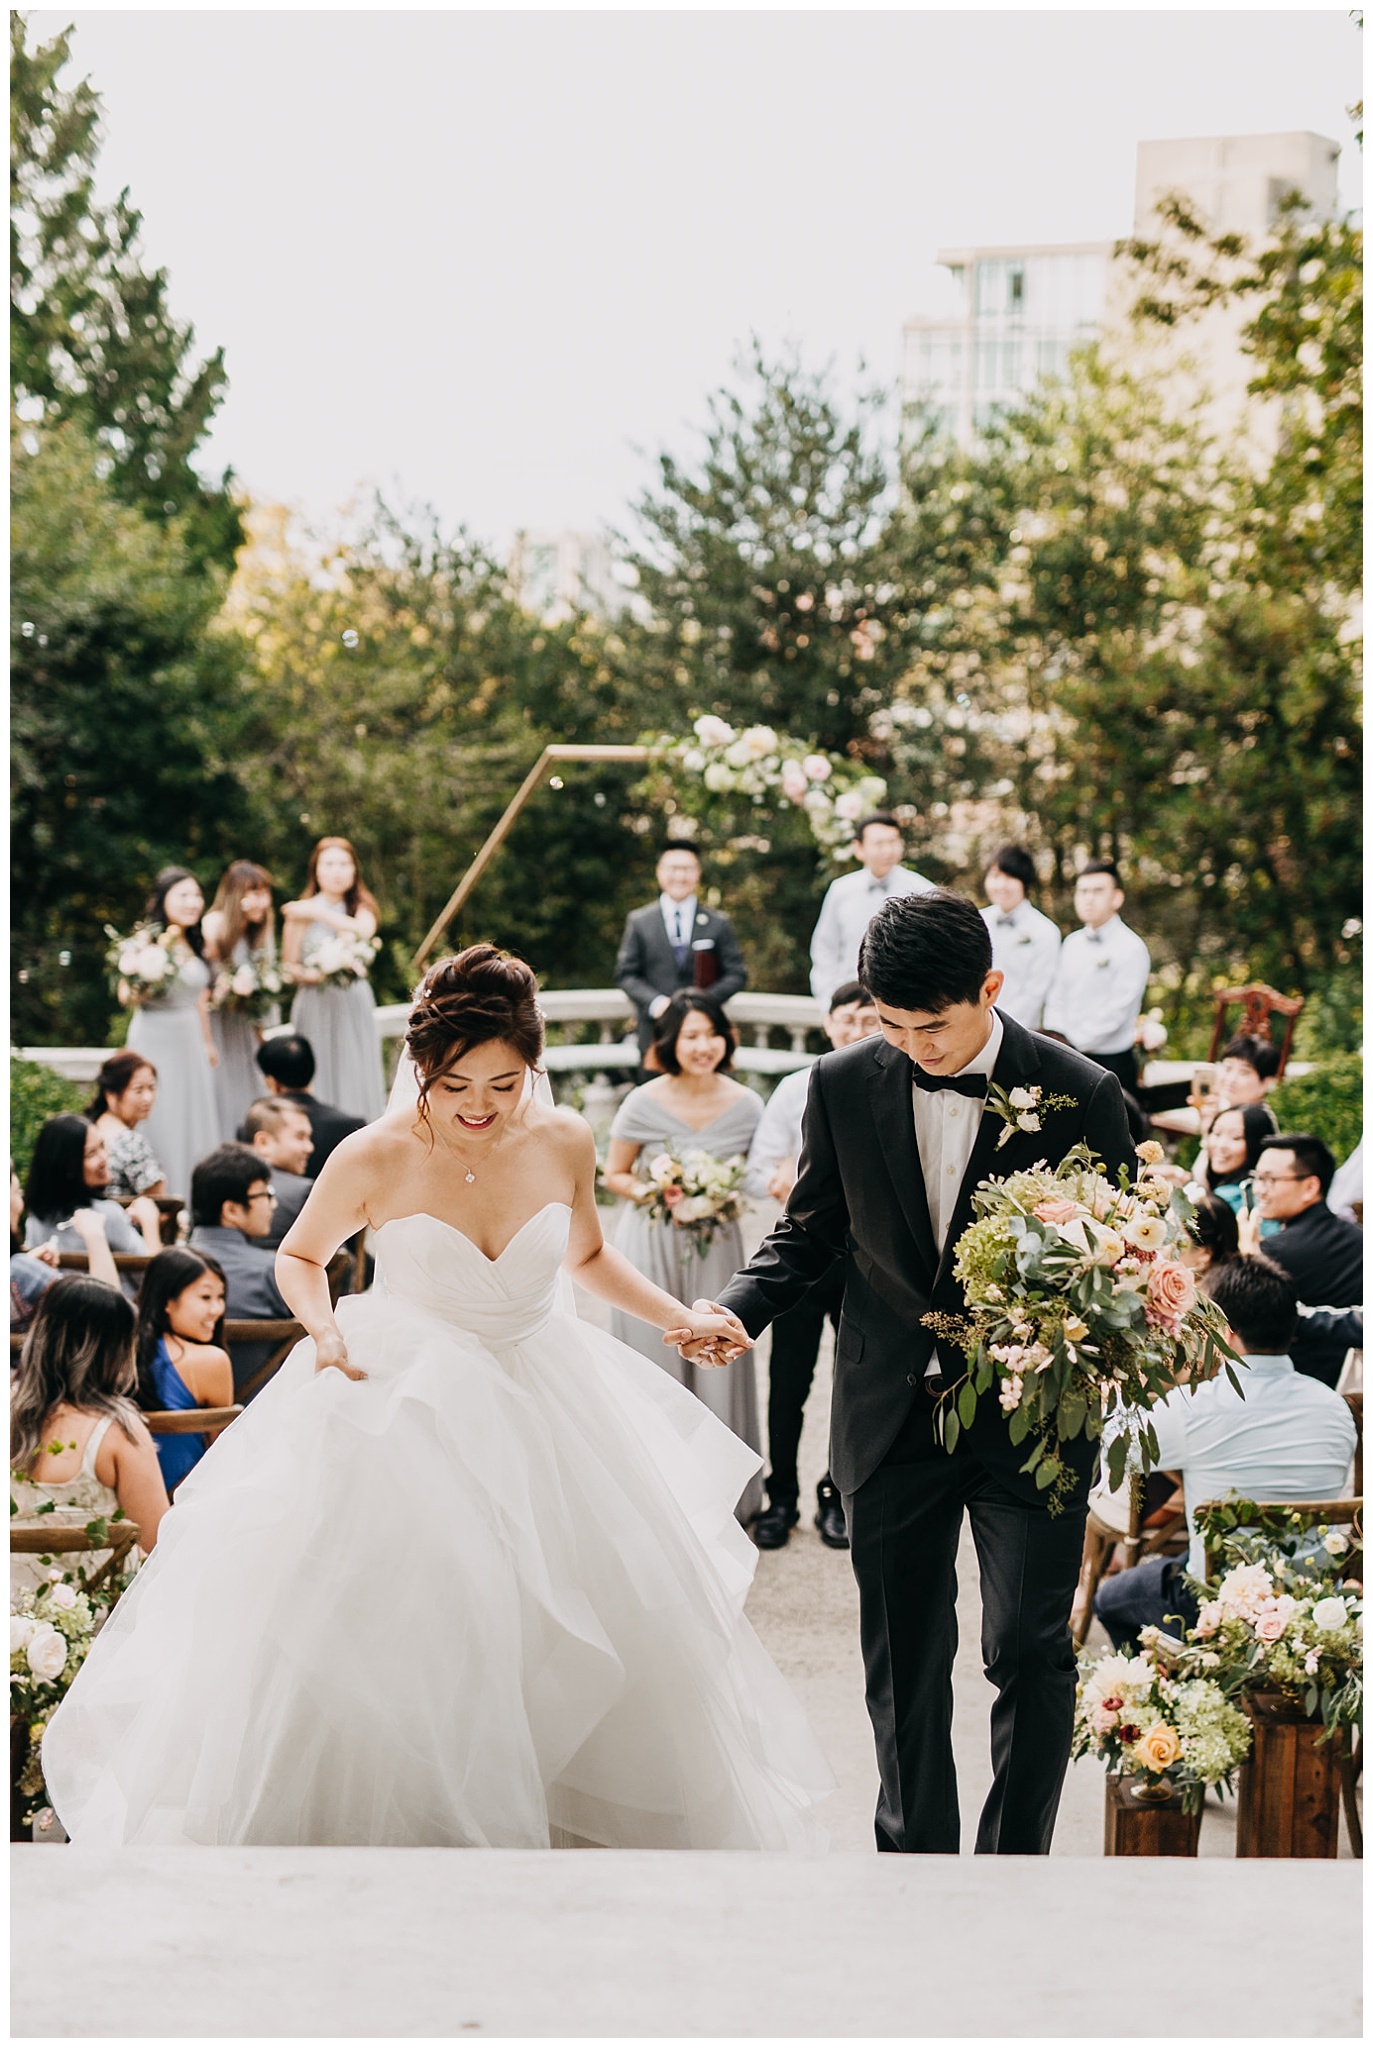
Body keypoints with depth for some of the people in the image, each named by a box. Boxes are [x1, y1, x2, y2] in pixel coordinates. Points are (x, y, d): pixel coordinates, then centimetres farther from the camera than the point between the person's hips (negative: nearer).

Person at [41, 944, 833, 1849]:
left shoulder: (563, 1142, -8)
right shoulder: (376, 1159, -17)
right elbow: (301, 1256, 1)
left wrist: (680, 1316, 0)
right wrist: (324, 1330, -18)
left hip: (544, 1407, 4)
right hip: (409, 1412, -3)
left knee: (618, 1631, 10)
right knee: (388, 1633, -4)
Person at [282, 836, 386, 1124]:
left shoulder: (361, 907, 7)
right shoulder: (301, 912, 1)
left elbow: (365, 930, -16)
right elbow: (289, 967, 3)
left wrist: (320, 913, -17)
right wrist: (310, 974, -17)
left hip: (354, 1005, 2)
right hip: (315, 1006, -2)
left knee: (356, 1080, -1)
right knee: (320, 1081, -3)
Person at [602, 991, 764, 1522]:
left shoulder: (745, 1106, -3)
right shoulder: (644, 1104, -8)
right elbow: (614, 1174, 4)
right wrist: (647, 1192, -15)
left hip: (716, 1250, 1)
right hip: (650, 1249, -1)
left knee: (717, 1367, 3)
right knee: (655, 1367, 2)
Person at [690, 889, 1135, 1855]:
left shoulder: (1080, 1094, -9)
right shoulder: (845, 1084, -2)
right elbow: (810, 1231, 9)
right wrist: (740, 1307, -9)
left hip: (1028, 1413, -2)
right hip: (892, 1414, 3)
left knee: (1029, 1651, -5)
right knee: (904, 1663, 12)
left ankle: (1016, 1857, 10)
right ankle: (917, 1850, 28)